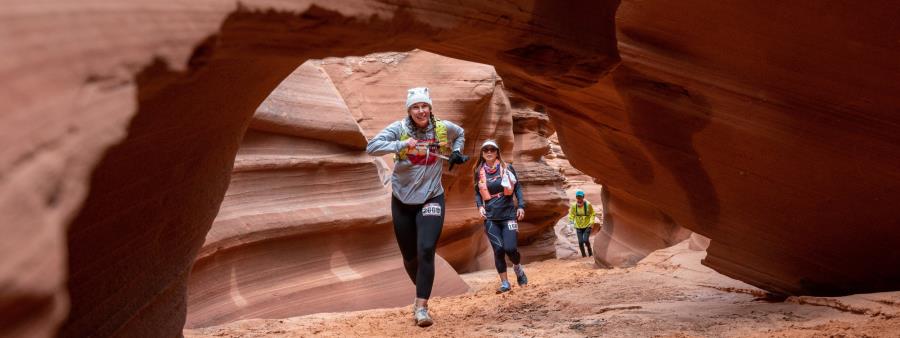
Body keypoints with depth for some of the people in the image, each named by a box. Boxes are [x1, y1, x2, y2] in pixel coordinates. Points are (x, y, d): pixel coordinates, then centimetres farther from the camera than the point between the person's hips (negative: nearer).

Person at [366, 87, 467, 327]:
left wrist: (456, 152, 5)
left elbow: (460, 134, 22)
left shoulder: (443, 128, -2)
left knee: (426, 251, -18)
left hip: (431, 199, -1)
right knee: (409, 256, 10)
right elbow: (372, 147, -22)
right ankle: (422, 291, 39)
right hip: (402, 201, 1)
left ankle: (421, 307, -12)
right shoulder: (399, 128, -9)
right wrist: (402, 145, -30)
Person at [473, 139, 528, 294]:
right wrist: (480, 206, 1)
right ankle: (504, 283, 7)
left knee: (510, 248, -11)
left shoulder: (507, 168, 0)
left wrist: (521, 206, -3)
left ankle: (518, 267, 23)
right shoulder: (479, 172, 6)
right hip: (490, 217, 2)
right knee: (498, 249, -5)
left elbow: (517, 187, 6)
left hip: (508, 214, -2)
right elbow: (477, 192, 17)